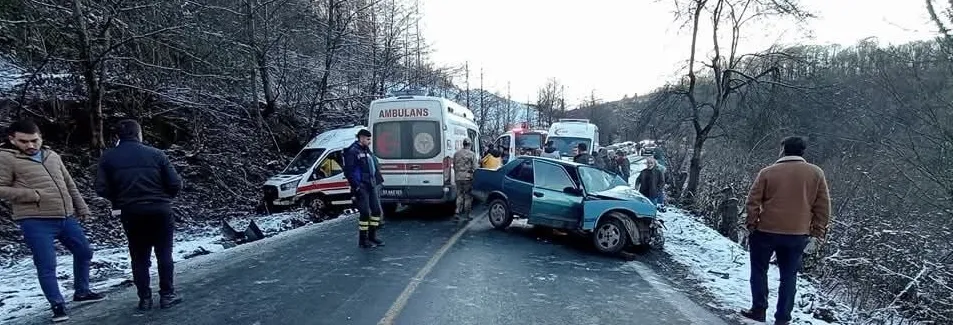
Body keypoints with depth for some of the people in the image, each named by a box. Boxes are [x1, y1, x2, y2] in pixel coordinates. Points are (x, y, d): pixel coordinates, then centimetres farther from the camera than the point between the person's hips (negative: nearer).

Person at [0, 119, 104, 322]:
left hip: (67, 218, 6)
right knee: (47, 265, -2)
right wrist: (33, 194, -17)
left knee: (84, 252, 15)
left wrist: (82, 208, 18)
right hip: (35, 222, -6)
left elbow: (70, 185, 19)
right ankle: (57, 305, 13)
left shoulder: (52, 156, 13)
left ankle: (81, 292, 32)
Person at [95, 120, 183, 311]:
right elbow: (175, 184, -6)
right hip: (160, 211, -2)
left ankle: (145, 298, 17)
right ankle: (167, 295, 13)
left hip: (131, 214, 2)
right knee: (164, 255, 10)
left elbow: (101, 189, -4)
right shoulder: (155, 154, -3)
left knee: (139, 258, 14)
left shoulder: (108, 158, 2)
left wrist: (120, 201, 14)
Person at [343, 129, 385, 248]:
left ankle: (372, 236, 23)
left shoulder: (367, 151, 17)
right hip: (361, 187, -8)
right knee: (365, 213, -7)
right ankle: (363, 240, 6)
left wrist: (377, 181, 16)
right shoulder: (353, 151, -9)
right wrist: (356, 186, -18)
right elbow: (348, 171, -14)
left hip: (371, 186, 9)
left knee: (376, 210, 10)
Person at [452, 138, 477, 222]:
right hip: (468, 177, -4)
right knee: (468, 197, 5)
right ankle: (466, 215, 8)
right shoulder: (472, 154, -7)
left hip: (458, 177, 4)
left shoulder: (456, 153, 8)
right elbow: (474, 167, -9)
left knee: (459, 196, 11)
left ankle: (457, 214, 3)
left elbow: (454, 166, 14)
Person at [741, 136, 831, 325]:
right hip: (797, 235, 2)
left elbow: (753, 202, -6)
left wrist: (751, 225, 4)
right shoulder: (816, 173, 1)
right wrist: (818, 232, 8)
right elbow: (823, 207, 3)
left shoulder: (767, 172, -5)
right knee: (789, 275, 12)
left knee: (759, 270, 13)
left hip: (766, 231, -2)